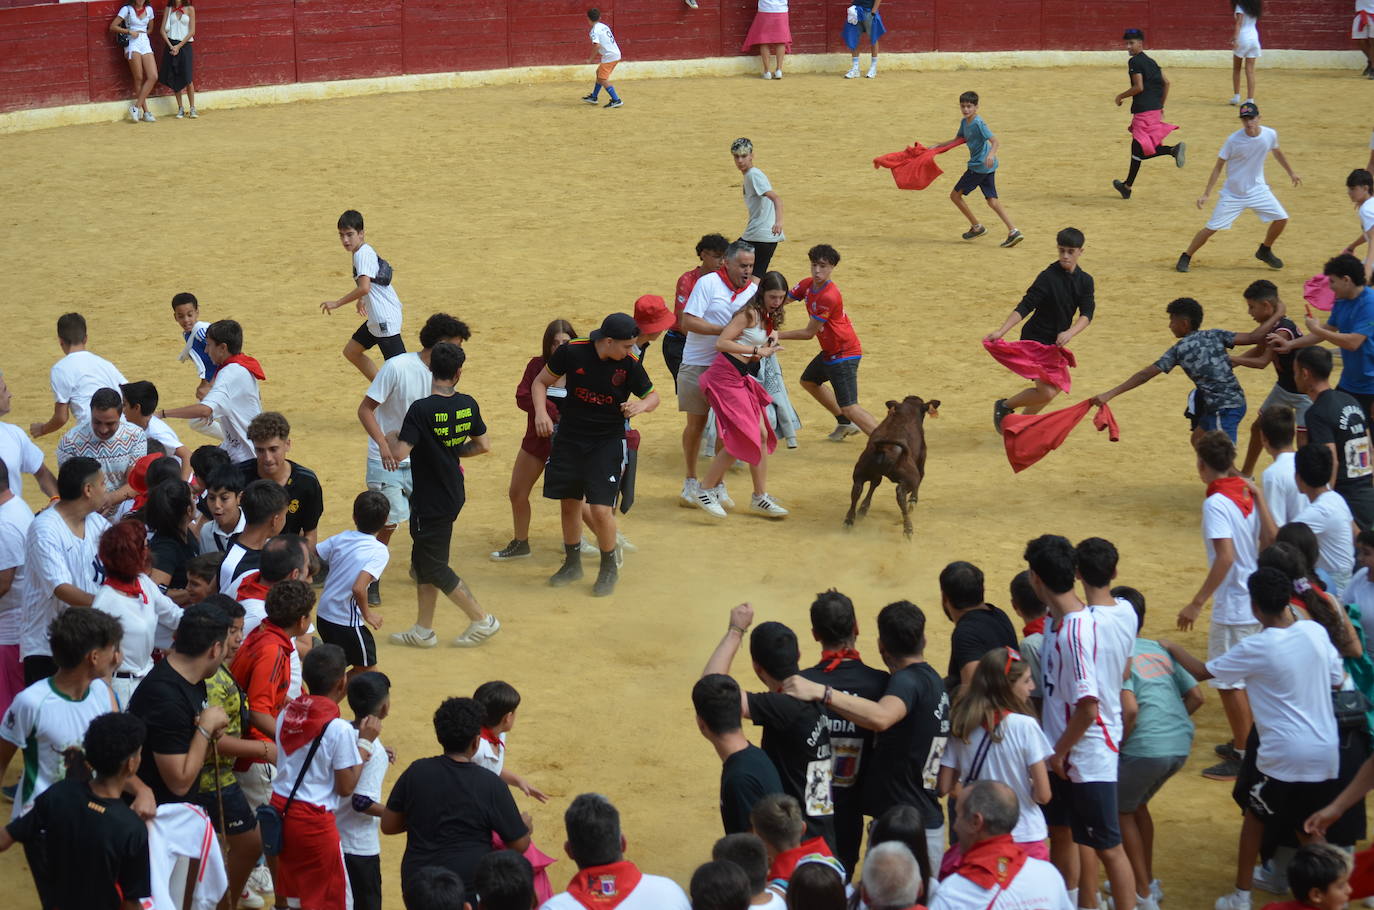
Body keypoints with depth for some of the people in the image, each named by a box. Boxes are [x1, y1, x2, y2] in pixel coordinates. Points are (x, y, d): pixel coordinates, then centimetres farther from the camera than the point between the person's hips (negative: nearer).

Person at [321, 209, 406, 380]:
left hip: (385, 319, -11)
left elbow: (364, 288, -31)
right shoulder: (364, 252, 12)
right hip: (376, 318, 11)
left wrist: (336, 303, -23)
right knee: (351, 351, 20)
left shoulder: (363, 254, -18)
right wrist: (362, 300, 36)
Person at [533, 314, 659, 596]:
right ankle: (572, 563, 35)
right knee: (569, 504, 13)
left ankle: (609, 568, 14)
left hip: (608, 443, -2)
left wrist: (641, 405, -20)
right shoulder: (572, 352, -13)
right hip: (569, 438, 2)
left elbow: (652, 395, 3)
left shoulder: (630, 363, -14)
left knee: (601, 510, -10)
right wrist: (540, 412, -16)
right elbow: (541, 382, 1)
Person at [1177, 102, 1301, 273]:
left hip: (1257, 189, 4)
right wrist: (1206, 194, -14)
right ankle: (1186, 257, 11)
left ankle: (1264, 251, 23)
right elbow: (1218, 166, -12)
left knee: (1281, 219, -3)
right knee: (1211, 228, -7)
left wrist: (1291, 172, 25)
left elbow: (1277, 152, 15)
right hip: (1233, 193, -4)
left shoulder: (1270, 135, -8)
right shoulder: (1233, 140, -19)